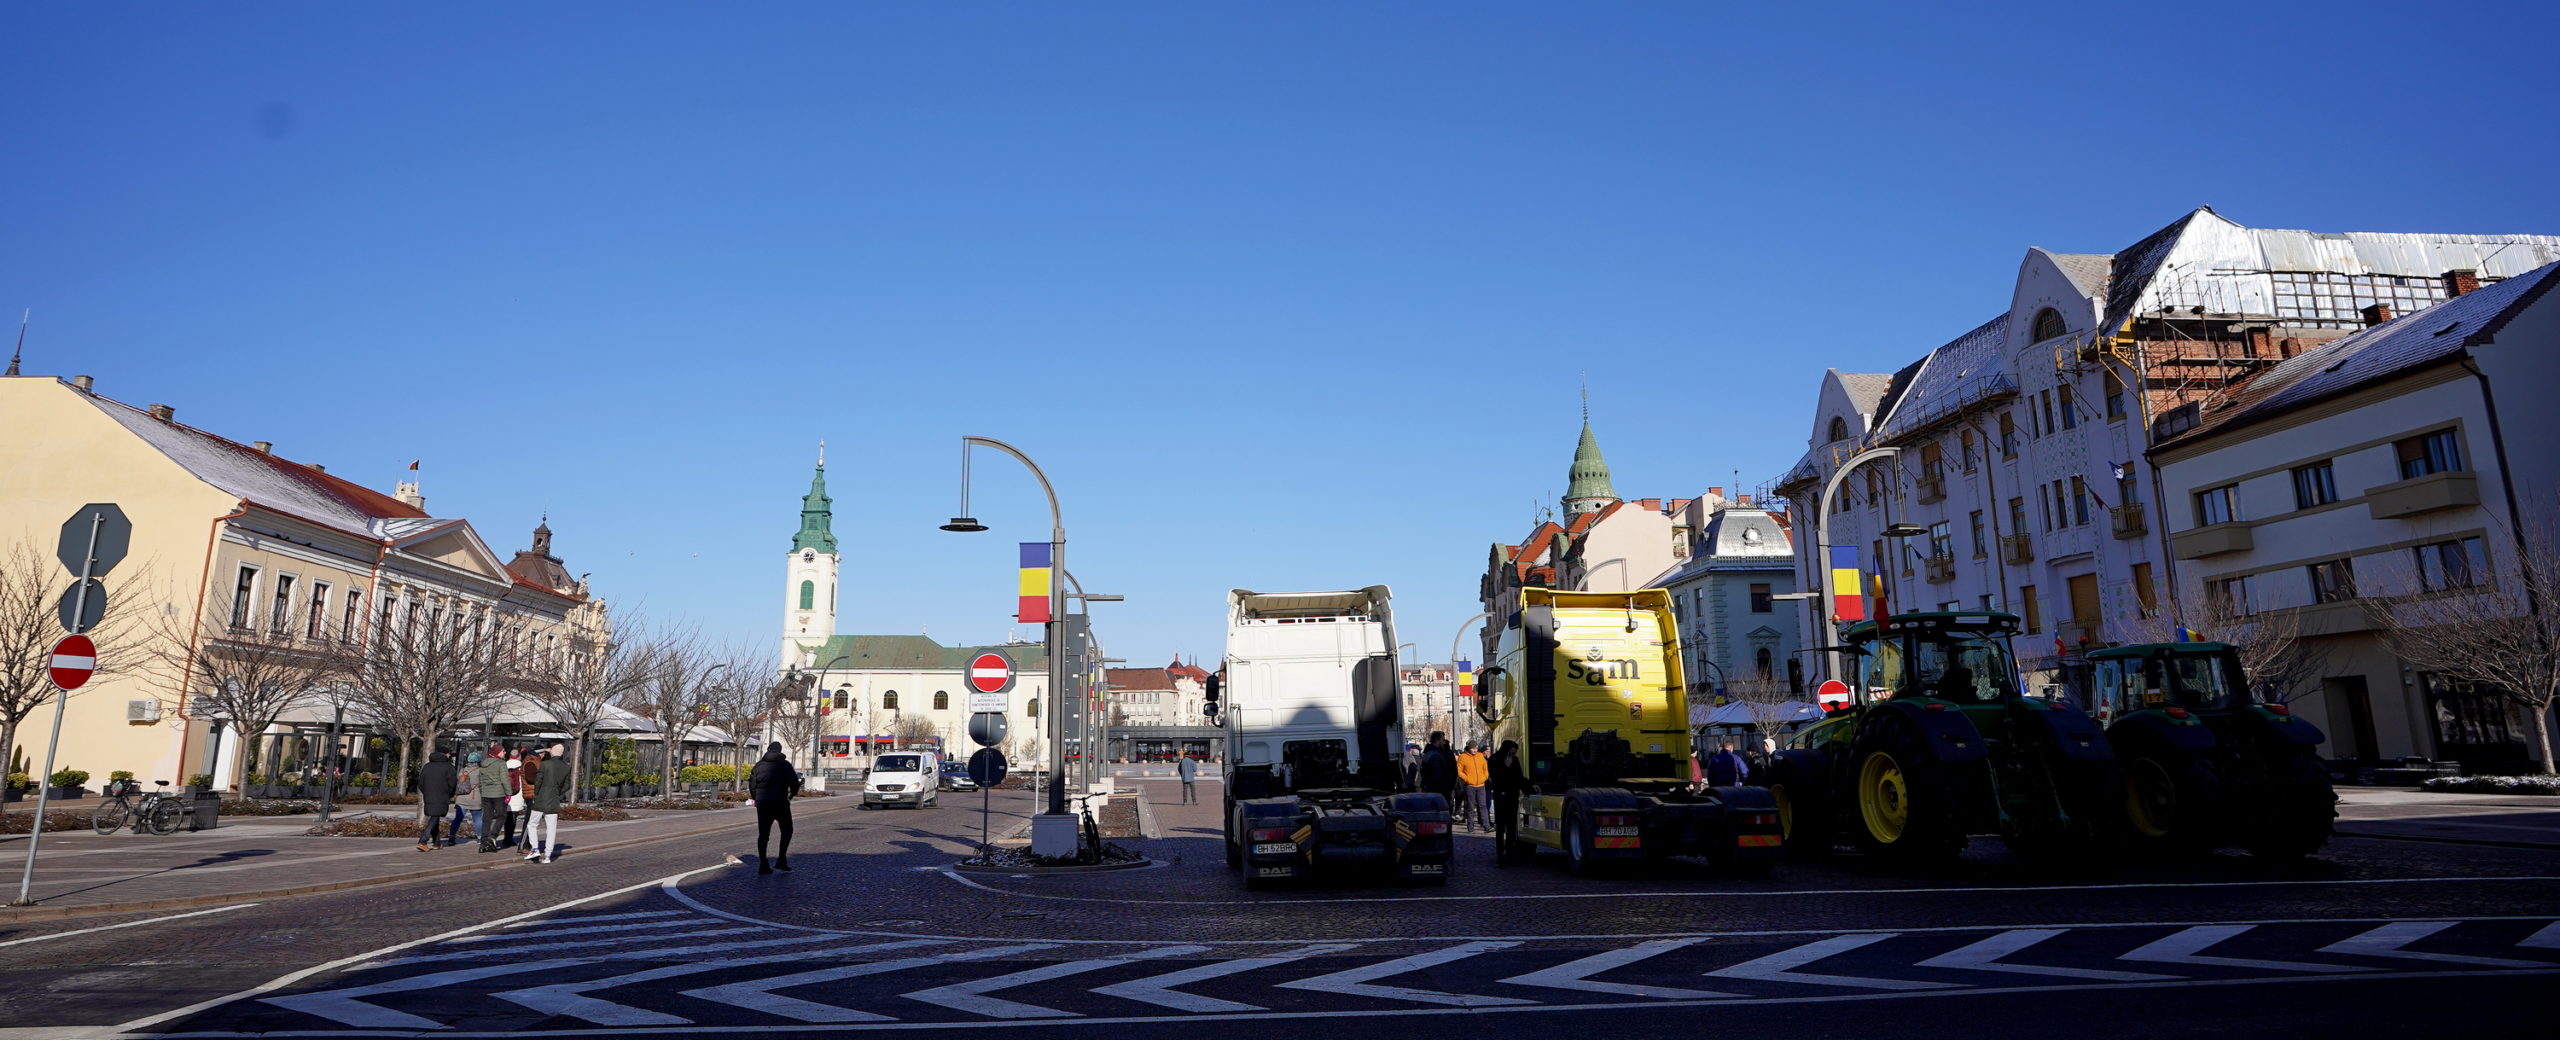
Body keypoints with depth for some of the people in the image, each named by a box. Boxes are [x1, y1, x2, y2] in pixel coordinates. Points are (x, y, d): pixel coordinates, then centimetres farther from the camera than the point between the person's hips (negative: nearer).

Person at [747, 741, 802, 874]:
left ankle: (763, 864, 7)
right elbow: (794, 782, -7)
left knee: (763, 833, 9)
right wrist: (792, 794, 13)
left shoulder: (759, 765, 11)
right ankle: (781, 860, 2)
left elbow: (751, 783, 8)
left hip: (762, 803, 4)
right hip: (780, 802, -4)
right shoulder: (784, 764, 0)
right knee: (786, 830, 11)